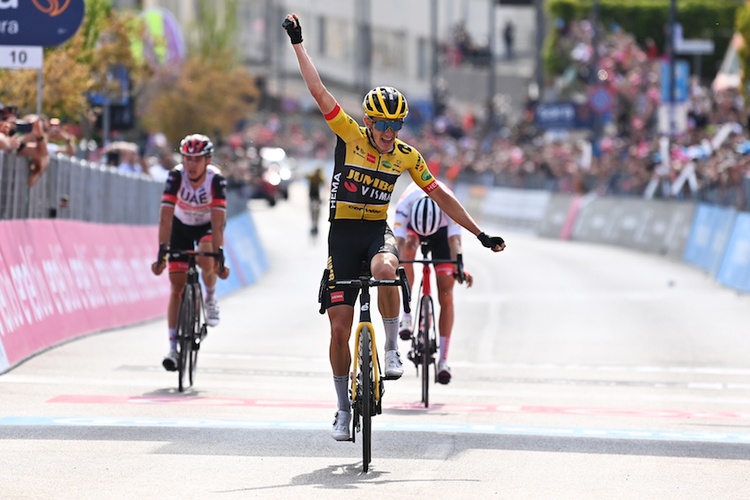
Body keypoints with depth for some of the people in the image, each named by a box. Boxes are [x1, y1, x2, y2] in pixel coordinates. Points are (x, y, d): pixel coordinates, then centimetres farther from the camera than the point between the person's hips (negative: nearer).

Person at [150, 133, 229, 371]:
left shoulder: (216, 179, -30)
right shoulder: (176, 176, -29)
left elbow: (218, 221, -35)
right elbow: (166, 217, -33)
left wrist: (219, 256, -44)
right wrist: (162, 253, -41)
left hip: (208, 225, -1)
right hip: (181, 225, 1)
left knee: (206, 260, -32)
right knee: (177, 286, -7)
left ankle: (211, 298, 0)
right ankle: (173, 347, -4)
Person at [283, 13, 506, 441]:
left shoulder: (407, 156, -1)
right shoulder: (349, 134, -7)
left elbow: (441, 196, 6)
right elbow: (319, 91, -13)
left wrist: (481, 235, 6)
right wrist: (298, 44, -18)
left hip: (378, 231, 0)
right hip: (343, 233, 0)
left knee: (385, 269, -38)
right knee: (340, 328, -3)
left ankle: (393, 349, -19)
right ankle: (344, 407, 14)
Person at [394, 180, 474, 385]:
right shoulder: (404, 205, -40)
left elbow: (454, 241, -49)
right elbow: (399, 243, -48)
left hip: (442, 230, 0)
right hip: (411, 226, 0)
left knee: (446, 296, -10)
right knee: (409, 244, -39)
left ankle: (443, 360, -4)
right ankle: (406, 313, -32)